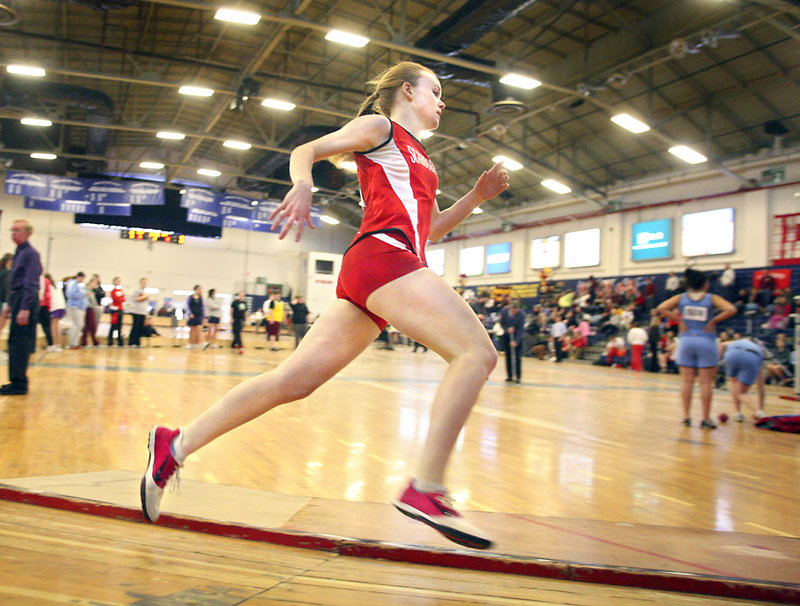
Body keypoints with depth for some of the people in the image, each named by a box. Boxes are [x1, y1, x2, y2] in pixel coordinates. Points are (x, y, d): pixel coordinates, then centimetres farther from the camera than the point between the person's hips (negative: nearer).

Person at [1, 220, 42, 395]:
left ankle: (19, 384, -4)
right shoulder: (18, 253, 16)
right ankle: (18, 381, 20)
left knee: (19, 342, -8)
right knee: (15, 341, 13)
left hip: (26, 300, -10)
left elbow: (31, 284, -18)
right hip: (16, 298, 10)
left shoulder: (30, 254, -12)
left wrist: (25, 309, -22)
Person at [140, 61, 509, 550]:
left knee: (294, 380, 1)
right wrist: (303, 183, -20)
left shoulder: (419, 158, 34)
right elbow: (305, 151, 2)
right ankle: (426, 489, -22)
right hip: (382, 256, -9)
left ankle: (177, 444, 6)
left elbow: (432, 228, 35)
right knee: (478, 352, -17)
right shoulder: (379, 127, 10)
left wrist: (476, 197, 23)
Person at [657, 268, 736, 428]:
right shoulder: (711, 298, -1)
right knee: (706, 382, 2)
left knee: (687, 381, 5)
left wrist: (678, 320, -1)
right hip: (706, 341, -2)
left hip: (686, 341, 2)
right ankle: (706, 419, 6)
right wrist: (714, 320, -5)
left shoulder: (681, 298, 4)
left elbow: (661, 308, -6)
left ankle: (686, 417, 7)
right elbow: (731, 309, -14)